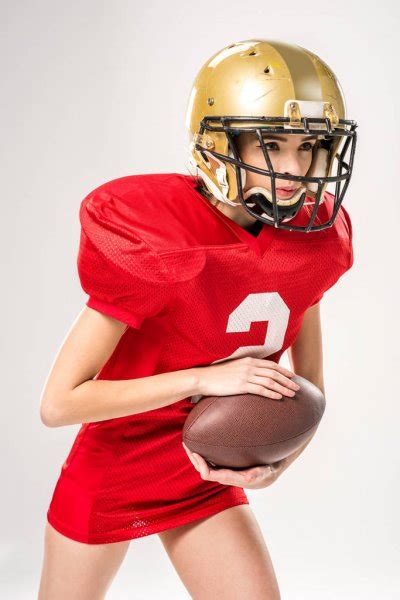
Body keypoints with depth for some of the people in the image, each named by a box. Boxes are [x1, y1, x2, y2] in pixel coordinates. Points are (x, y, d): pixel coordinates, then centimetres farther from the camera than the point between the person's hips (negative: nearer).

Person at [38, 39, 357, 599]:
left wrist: (278, 463, -15)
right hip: (110, 472, -4)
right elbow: (59, 403, -28)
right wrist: (206, 377, -31)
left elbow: (309, 386, 4)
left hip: (205, 476, 4)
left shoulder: (310, 241, -9)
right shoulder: (157, 245, -26)